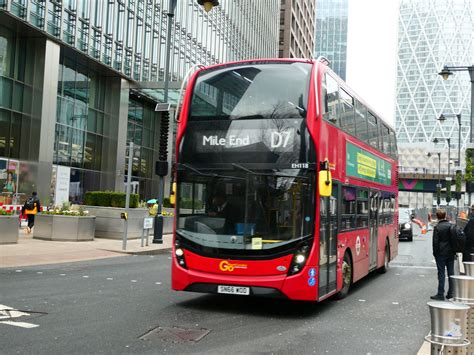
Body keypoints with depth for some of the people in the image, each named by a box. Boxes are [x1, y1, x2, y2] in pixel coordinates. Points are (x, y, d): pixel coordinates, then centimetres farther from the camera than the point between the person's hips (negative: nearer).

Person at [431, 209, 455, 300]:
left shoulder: (437, 227, -11)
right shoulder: (451, 226, 3)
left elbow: (435, 242, -11)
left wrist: (435, 253, -1)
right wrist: (454, 251, 15)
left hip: (441, 254, -5)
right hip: (451, 253, 5)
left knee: (441, 273, -3)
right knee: (451, 273, 10)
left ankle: (440, 294, -2)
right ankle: (451, 293, 15)